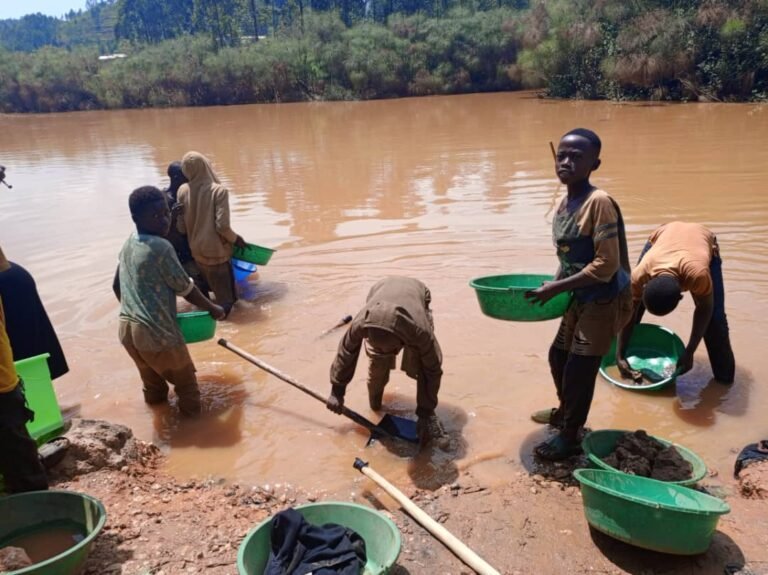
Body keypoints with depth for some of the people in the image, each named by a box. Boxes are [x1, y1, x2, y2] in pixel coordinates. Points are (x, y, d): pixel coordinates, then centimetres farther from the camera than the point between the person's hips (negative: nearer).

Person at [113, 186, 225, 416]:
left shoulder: (129, 243, 7)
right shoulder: (161, 247, -18)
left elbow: (117, 286, 18)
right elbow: (186, 290, -11)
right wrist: (213, 309, 5)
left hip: (127, 328, 8)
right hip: (156, 332, -8)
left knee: (152, 380, 28)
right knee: (185, 382, 11)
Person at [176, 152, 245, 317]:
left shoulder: (183, 191, -6)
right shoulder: (218, 191, -20)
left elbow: (181, 227, -2)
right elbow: (222, 226, -24)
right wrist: (236, 239, -5)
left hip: (196, 250, 5)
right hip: (216, 250, -5)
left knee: (209, 287, 27)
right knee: (225, 295, 10)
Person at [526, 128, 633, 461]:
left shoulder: (599, 202, -22)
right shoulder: (565, 203, 4)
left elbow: (606, 265, -25)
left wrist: (556, 288, -22)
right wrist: (554, 287, 1)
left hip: (604, 300, -9)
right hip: (581, 297, 9)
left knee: (579, 367, 0)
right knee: (559, 356, 21)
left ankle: (570, 437, 19)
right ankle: (565, 412, 46)